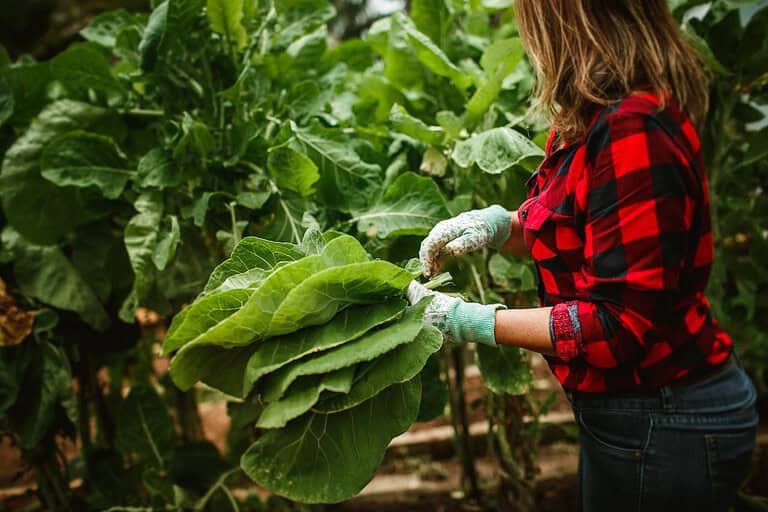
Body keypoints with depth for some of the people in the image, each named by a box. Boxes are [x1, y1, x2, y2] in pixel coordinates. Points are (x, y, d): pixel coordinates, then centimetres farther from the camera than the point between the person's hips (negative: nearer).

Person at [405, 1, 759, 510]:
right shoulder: (606, 116, 2)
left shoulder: (632, 130, -27)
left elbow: (621, 324, -26)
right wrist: (503, 223, -1)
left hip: (661, 425, -9)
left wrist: (473, 322, -20)